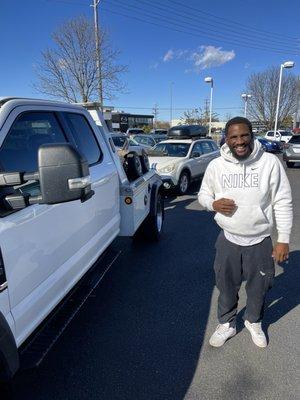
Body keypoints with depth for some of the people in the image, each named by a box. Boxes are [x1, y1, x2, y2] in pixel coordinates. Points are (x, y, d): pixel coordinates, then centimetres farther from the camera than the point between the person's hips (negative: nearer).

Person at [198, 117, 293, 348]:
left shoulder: (270, 162, -12)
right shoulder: (216, 165, -7)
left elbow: (283, 203, -6)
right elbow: (203, 194, 7)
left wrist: (283, 239, -7)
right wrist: (213, 204, -16)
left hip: (261, 242, 0)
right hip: (228, 240, 1)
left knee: (258, 288, 20)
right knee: (227, 287, 17)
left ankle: (254, 322, 49)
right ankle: (226, 324, 43)